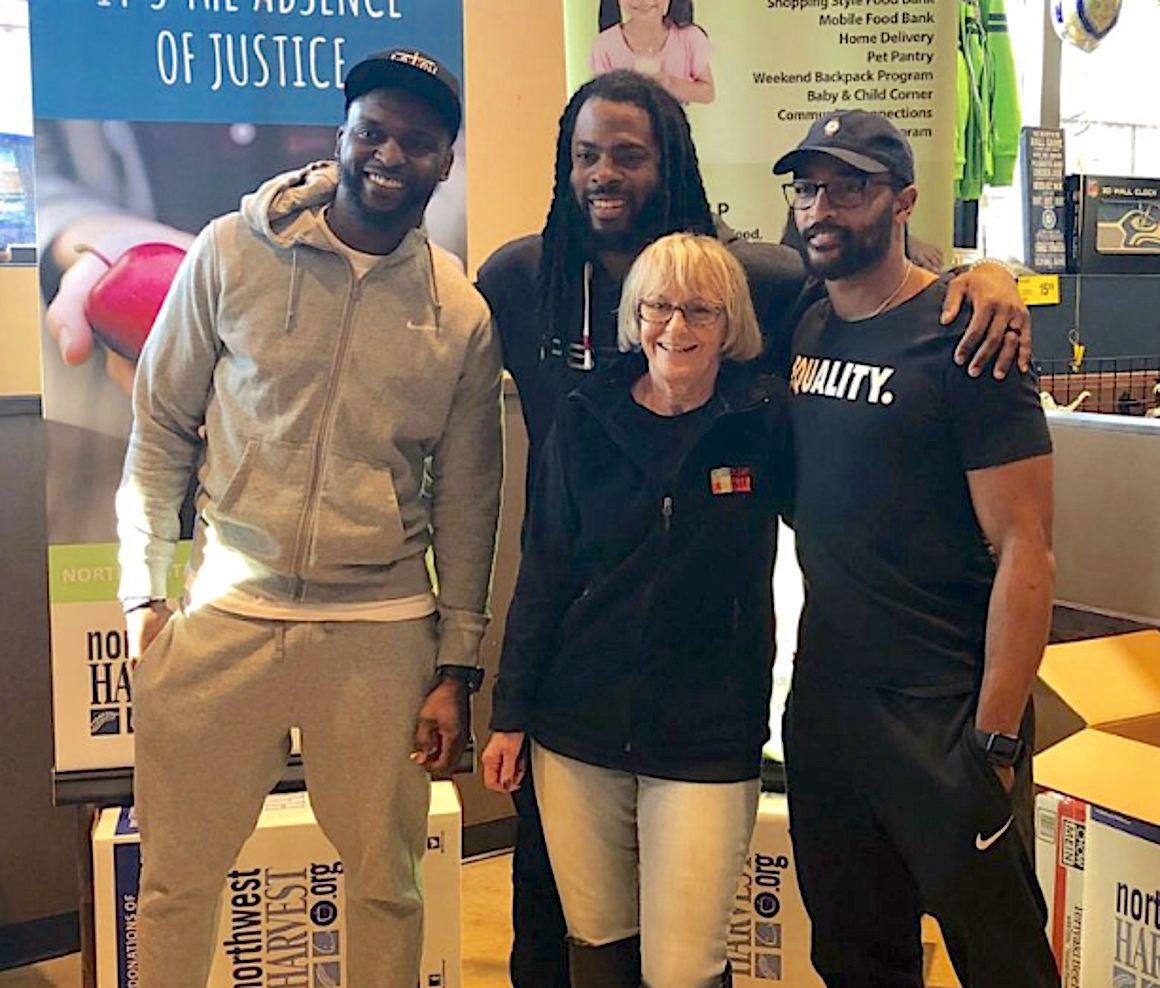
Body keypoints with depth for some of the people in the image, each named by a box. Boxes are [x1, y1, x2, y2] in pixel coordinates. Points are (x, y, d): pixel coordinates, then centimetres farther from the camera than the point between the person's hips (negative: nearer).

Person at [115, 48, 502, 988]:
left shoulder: (464, 315, 2)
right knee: (177, 879, 8)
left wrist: (457, 665, 6)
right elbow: (161, 427, 4)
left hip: (382, 627, 1)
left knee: (388, 883, 12)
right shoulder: (232, 253, -1)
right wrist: (144, 592, 0)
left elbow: (466, 498, 7)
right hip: (226, 609, 0)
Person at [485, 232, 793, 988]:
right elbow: (543, 573, 5)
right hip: (578, 729, 2)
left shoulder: (767, 420, -4)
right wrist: (510, 714, 5)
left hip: (707, 739, -2)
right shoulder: (585, 420, 1)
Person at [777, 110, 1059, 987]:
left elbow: (1025, 553, -15)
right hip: (824, 697, 6)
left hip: (942, 716, -6)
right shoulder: (803, 331, 7)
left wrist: (996, 740, -18)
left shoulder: (962, 341, -12)